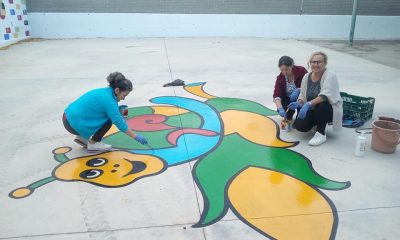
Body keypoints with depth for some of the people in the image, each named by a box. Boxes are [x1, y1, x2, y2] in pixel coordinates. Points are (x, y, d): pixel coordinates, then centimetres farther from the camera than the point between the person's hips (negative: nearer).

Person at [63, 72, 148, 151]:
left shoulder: (105, 92, 6)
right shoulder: (108, 100, -20)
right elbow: (120, 124, -18)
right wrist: (136, 137, -11)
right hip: (73, 124, -9)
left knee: (109, 116, 15)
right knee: (108, 120, -12)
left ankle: (82, 137, 18)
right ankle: (93, 143, 1)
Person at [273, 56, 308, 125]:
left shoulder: (301, 71, -21)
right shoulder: (280, 78, -17)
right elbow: (276, 95, -26)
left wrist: (298, 90, -39)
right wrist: (280, 108, -43)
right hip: (288, 98, 2)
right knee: (282, 110, -24)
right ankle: (289, 115, 14)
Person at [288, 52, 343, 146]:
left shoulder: (330, 75, -17)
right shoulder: (306, 76, 1)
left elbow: (326, 95, -32)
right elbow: (303, 96, 7)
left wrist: (309, 104, -43)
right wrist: (298, 103, -15)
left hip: (329, 110, -5)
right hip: (312, 110, 5)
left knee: (321, 103, -38)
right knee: (299, 126, -19)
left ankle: (321, 134, -18)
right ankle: (316, 123, 17)